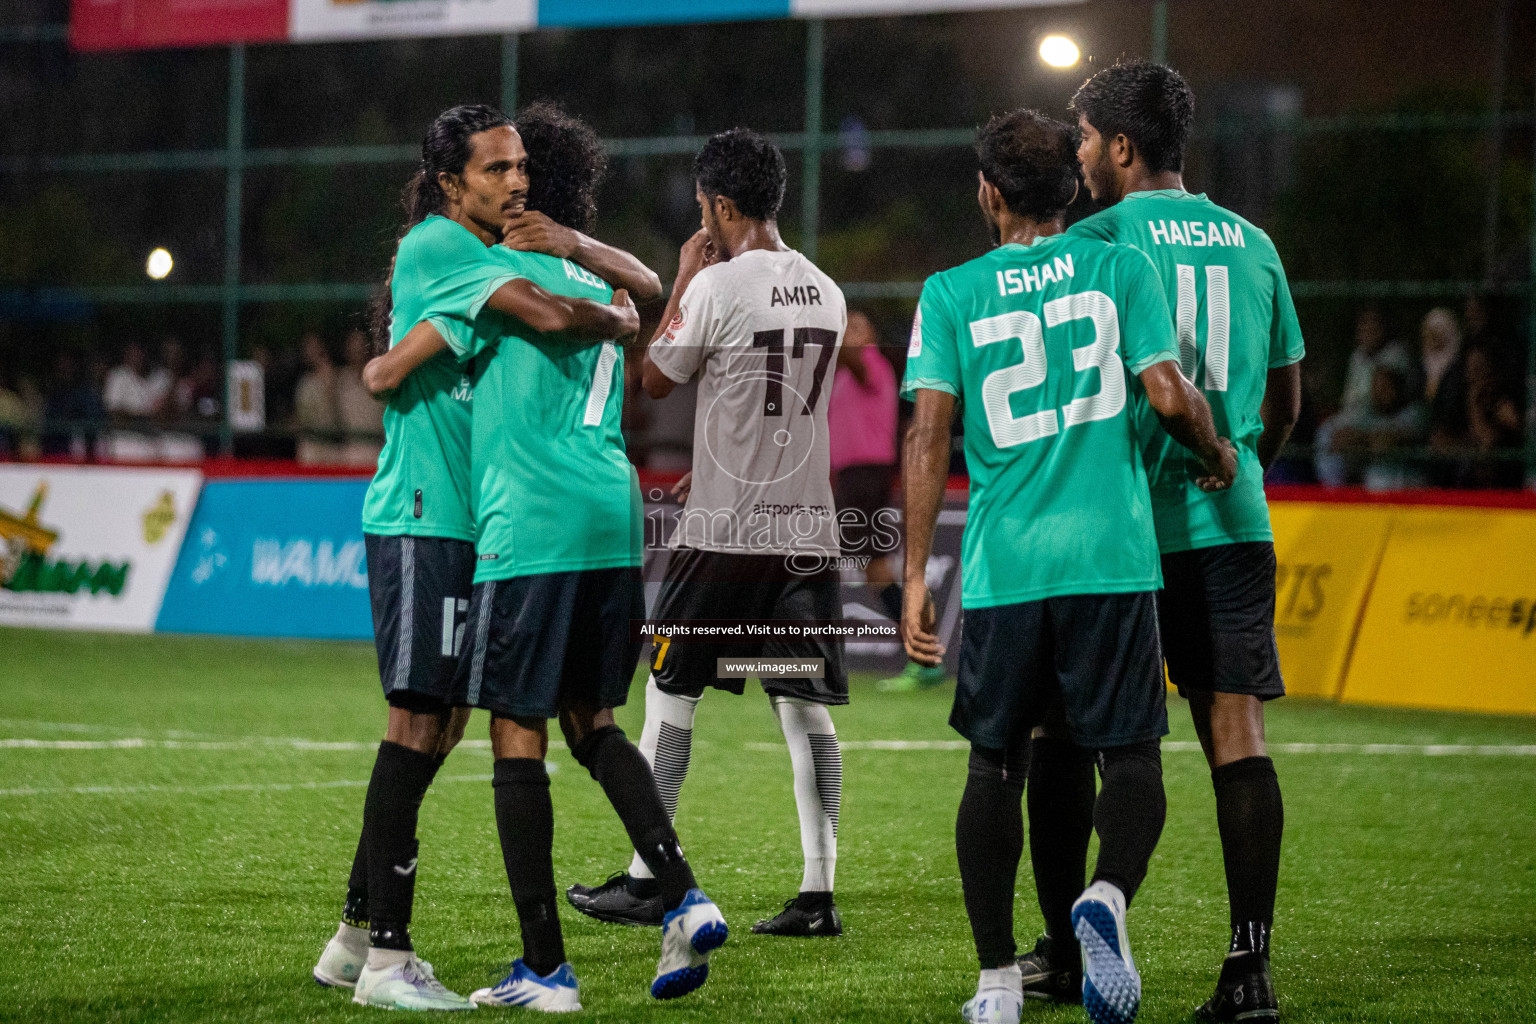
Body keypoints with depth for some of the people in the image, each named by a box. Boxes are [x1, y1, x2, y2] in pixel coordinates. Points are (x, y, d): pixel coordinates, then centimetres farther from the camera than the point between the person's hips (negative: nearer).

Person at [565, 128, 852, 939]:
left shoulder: (719, 285, -11)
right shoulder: (824, 292, 9)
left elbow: (656, 379, 1)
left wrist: (682, 282, 7)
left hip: (725, 532, -5)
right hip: (807, 529, 5)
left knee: (671, 694, 6)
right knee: (805, 707, 4)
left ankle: (645, 880, 9)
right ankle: (818, 893, -2)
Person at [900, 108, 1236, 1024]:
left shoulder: (950, 294, 5)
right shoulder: (1122, 268, 4)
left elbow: (930, 438, -1)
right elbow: (1168, 393, -5)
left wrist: (916, 574, 1)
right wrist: (1216, 453, 16)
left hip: (1003, 568, 1)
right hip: (1113, 558, -1)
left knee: (996, 765, 11)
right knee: (1131, 753, 7)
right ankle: (1109, 894, -23)